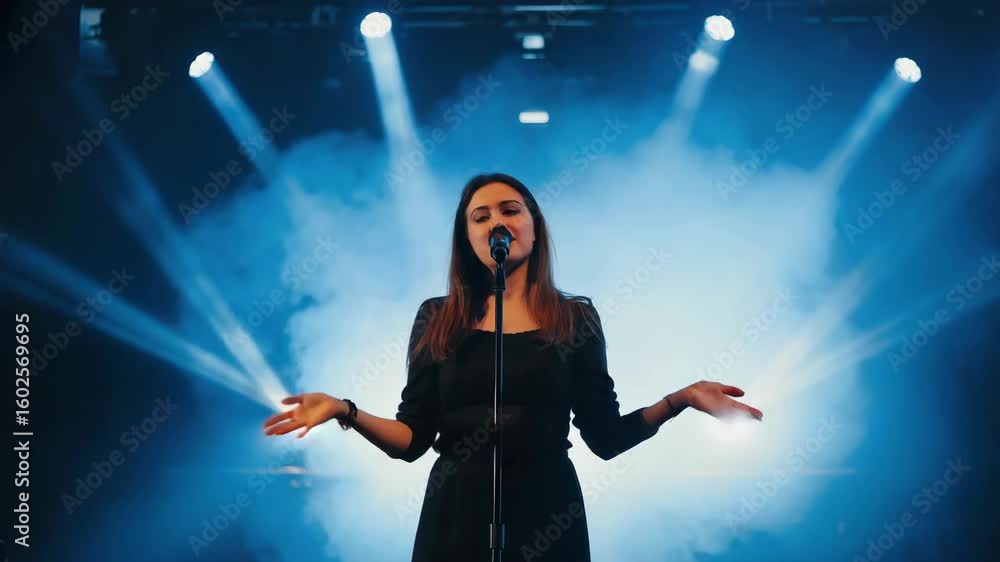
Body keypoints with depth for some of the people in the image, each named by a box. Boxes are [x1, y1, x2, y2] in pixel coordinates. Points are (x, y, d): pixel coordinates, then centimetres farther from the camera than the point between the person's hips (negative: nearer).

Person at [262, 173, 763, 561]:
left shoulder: (575, 317, 3)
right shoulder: (437, 319, 4)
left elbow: (605, 436, 1)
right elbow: (411, 439, 1)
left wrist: (679, 399, -11)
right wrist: (345, 412, -14)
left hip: (547, 520, 0)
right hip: (456, 519, 0)